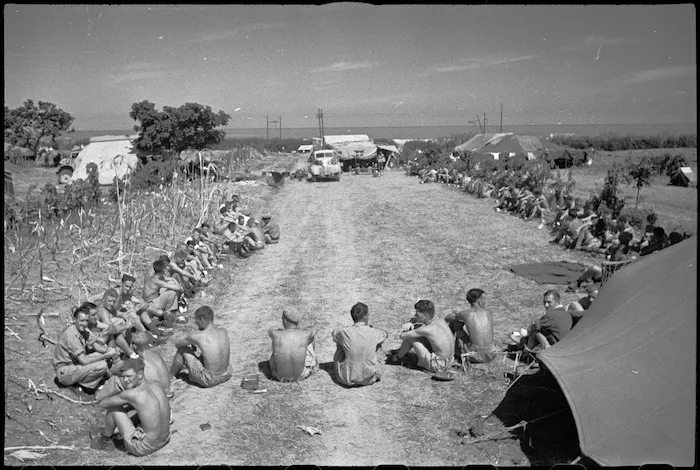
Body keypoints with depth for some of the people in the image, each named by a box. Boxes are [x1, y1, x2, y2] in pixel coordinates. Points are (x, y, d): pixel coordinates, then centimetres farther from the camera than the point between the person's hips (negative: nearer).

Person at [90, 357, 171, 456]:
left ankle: (106, 442, 27)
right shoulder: (155, 384, 0)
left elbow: (103, 404, -4)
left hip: (144, 447, -7)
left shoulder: (131, 394, -20)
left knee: (112, 408, 1)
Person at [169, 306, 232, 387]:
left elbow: (177, 343, 1)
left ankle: (171, 376, 34)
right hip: (227, 374, 6)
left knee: (182, 349, 9)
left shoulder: (197, 336, -19)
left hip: (209, 380, -6)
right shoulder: (224, 331, -5)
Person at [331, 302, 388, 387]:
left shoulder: (344, 332, -15)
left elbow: (333, 334, 12)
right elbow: (386, 334, 13)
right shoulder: (374, 333, -14)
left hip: (348, 380, 0)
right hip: (370, 378, 1)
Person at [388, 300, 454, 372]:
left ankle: (398, 357, 22)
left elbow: (402, 336, -16)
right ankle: (403, 351, 38)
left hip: (437, 365, -8)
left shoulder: (427, 329, -25)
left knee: (410, 338, -5)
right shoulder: (440, 320, -1)